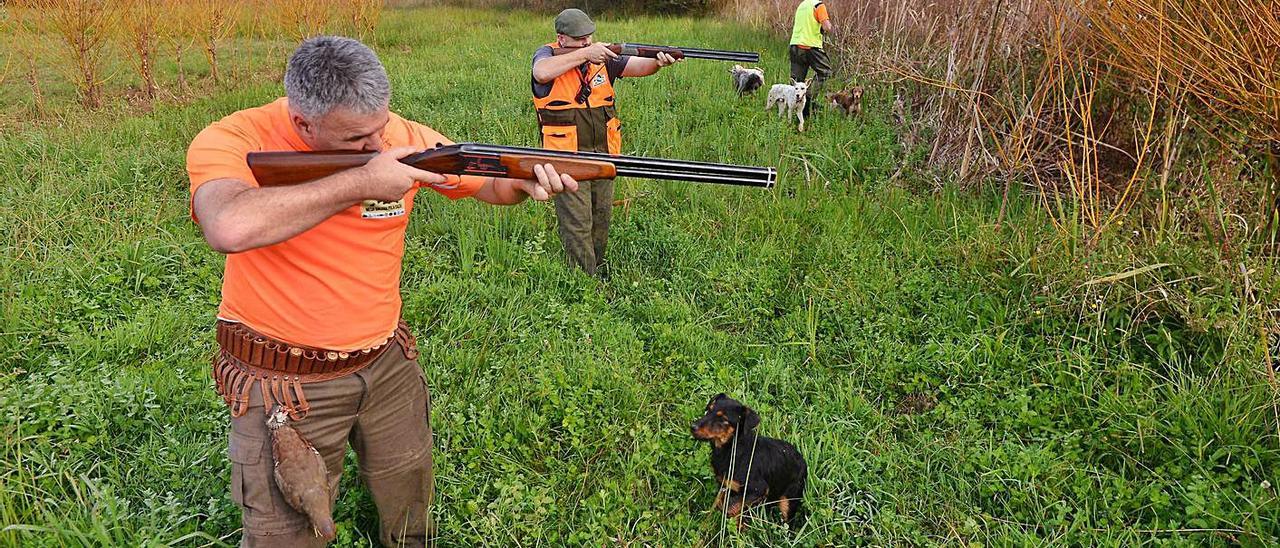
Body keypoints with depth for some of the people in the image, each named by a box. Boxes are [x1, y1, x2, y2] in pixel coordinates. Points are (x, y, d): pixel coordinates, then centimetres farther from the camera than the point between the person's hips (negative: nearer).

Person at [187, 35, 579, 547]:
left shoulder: (403, 137, -8)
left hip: (388, 364, 4)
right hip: (286, 385, -4)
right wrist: (359, 181, -33)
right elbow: (230, 228, -41)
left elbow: (488, 183, 6)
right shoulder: (231, 141, -19)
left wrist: (527, 179, -19)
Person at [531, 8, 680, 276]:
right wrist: (585, 54, -23)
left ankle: (598, 270, 33)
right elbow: (542, 73, -28)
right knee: (577, 223, -6)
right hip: (567, 157, -5)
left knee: (602, 217, 16)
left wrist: (657, 62, -31)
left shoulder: (602, 56, 5)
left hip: (604, 153, 5)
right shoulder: (548, 55, -5)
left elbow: (637, 66, -7)